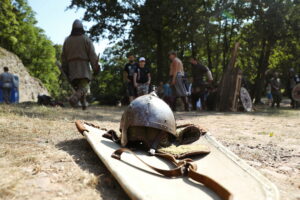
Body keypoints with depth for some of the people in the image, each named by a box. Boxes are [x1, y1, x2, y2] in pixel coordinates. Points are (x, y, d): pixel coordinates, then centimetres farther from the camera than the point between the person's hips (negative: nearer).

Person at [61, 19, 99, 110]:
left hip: (72, 67, 4)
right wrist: (95, 68, -8)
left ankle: (83, 103, 15)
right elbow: (92, 55, -8)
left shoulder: (67, 40, 10)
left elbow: (64, 56, 9)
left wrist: (65, 69, 14)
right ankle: (74, 98, -34)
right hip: (83, 67, -4)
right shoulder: (86, 39, -1)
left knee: (77, 86, 17)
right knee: (84, 87, -8)